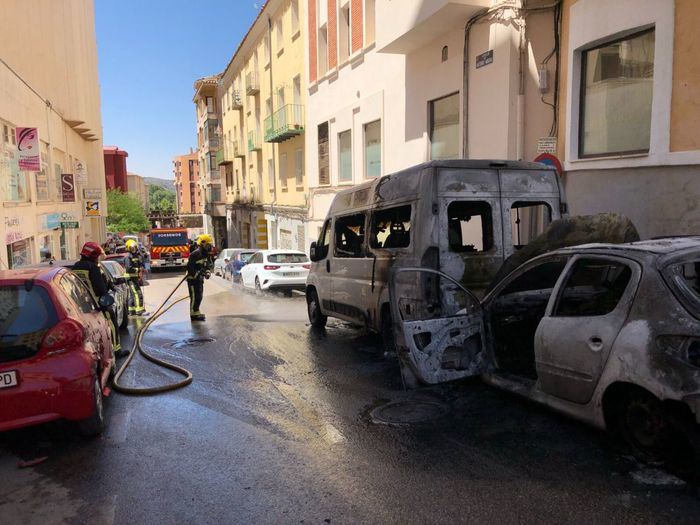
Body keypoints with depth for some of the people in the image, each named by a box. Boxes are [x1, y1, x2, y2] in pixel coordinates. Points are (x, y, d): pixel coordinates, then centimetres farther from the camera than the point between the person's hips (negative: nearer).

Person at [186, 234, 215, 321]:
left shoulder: (206, 254, 10)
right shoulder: (195, 254, -20)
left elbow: (208, 265, 17)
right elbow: (190, 267, -22)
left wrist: (208, 272, 0)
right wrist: (196, 274, -24)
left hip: (200, 279, 9)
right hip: (193, 279, -9)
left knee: (199, 296, 15)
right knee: (194, 297, -7)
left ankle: (196, 312, 27)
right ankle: (193, 314, 0)